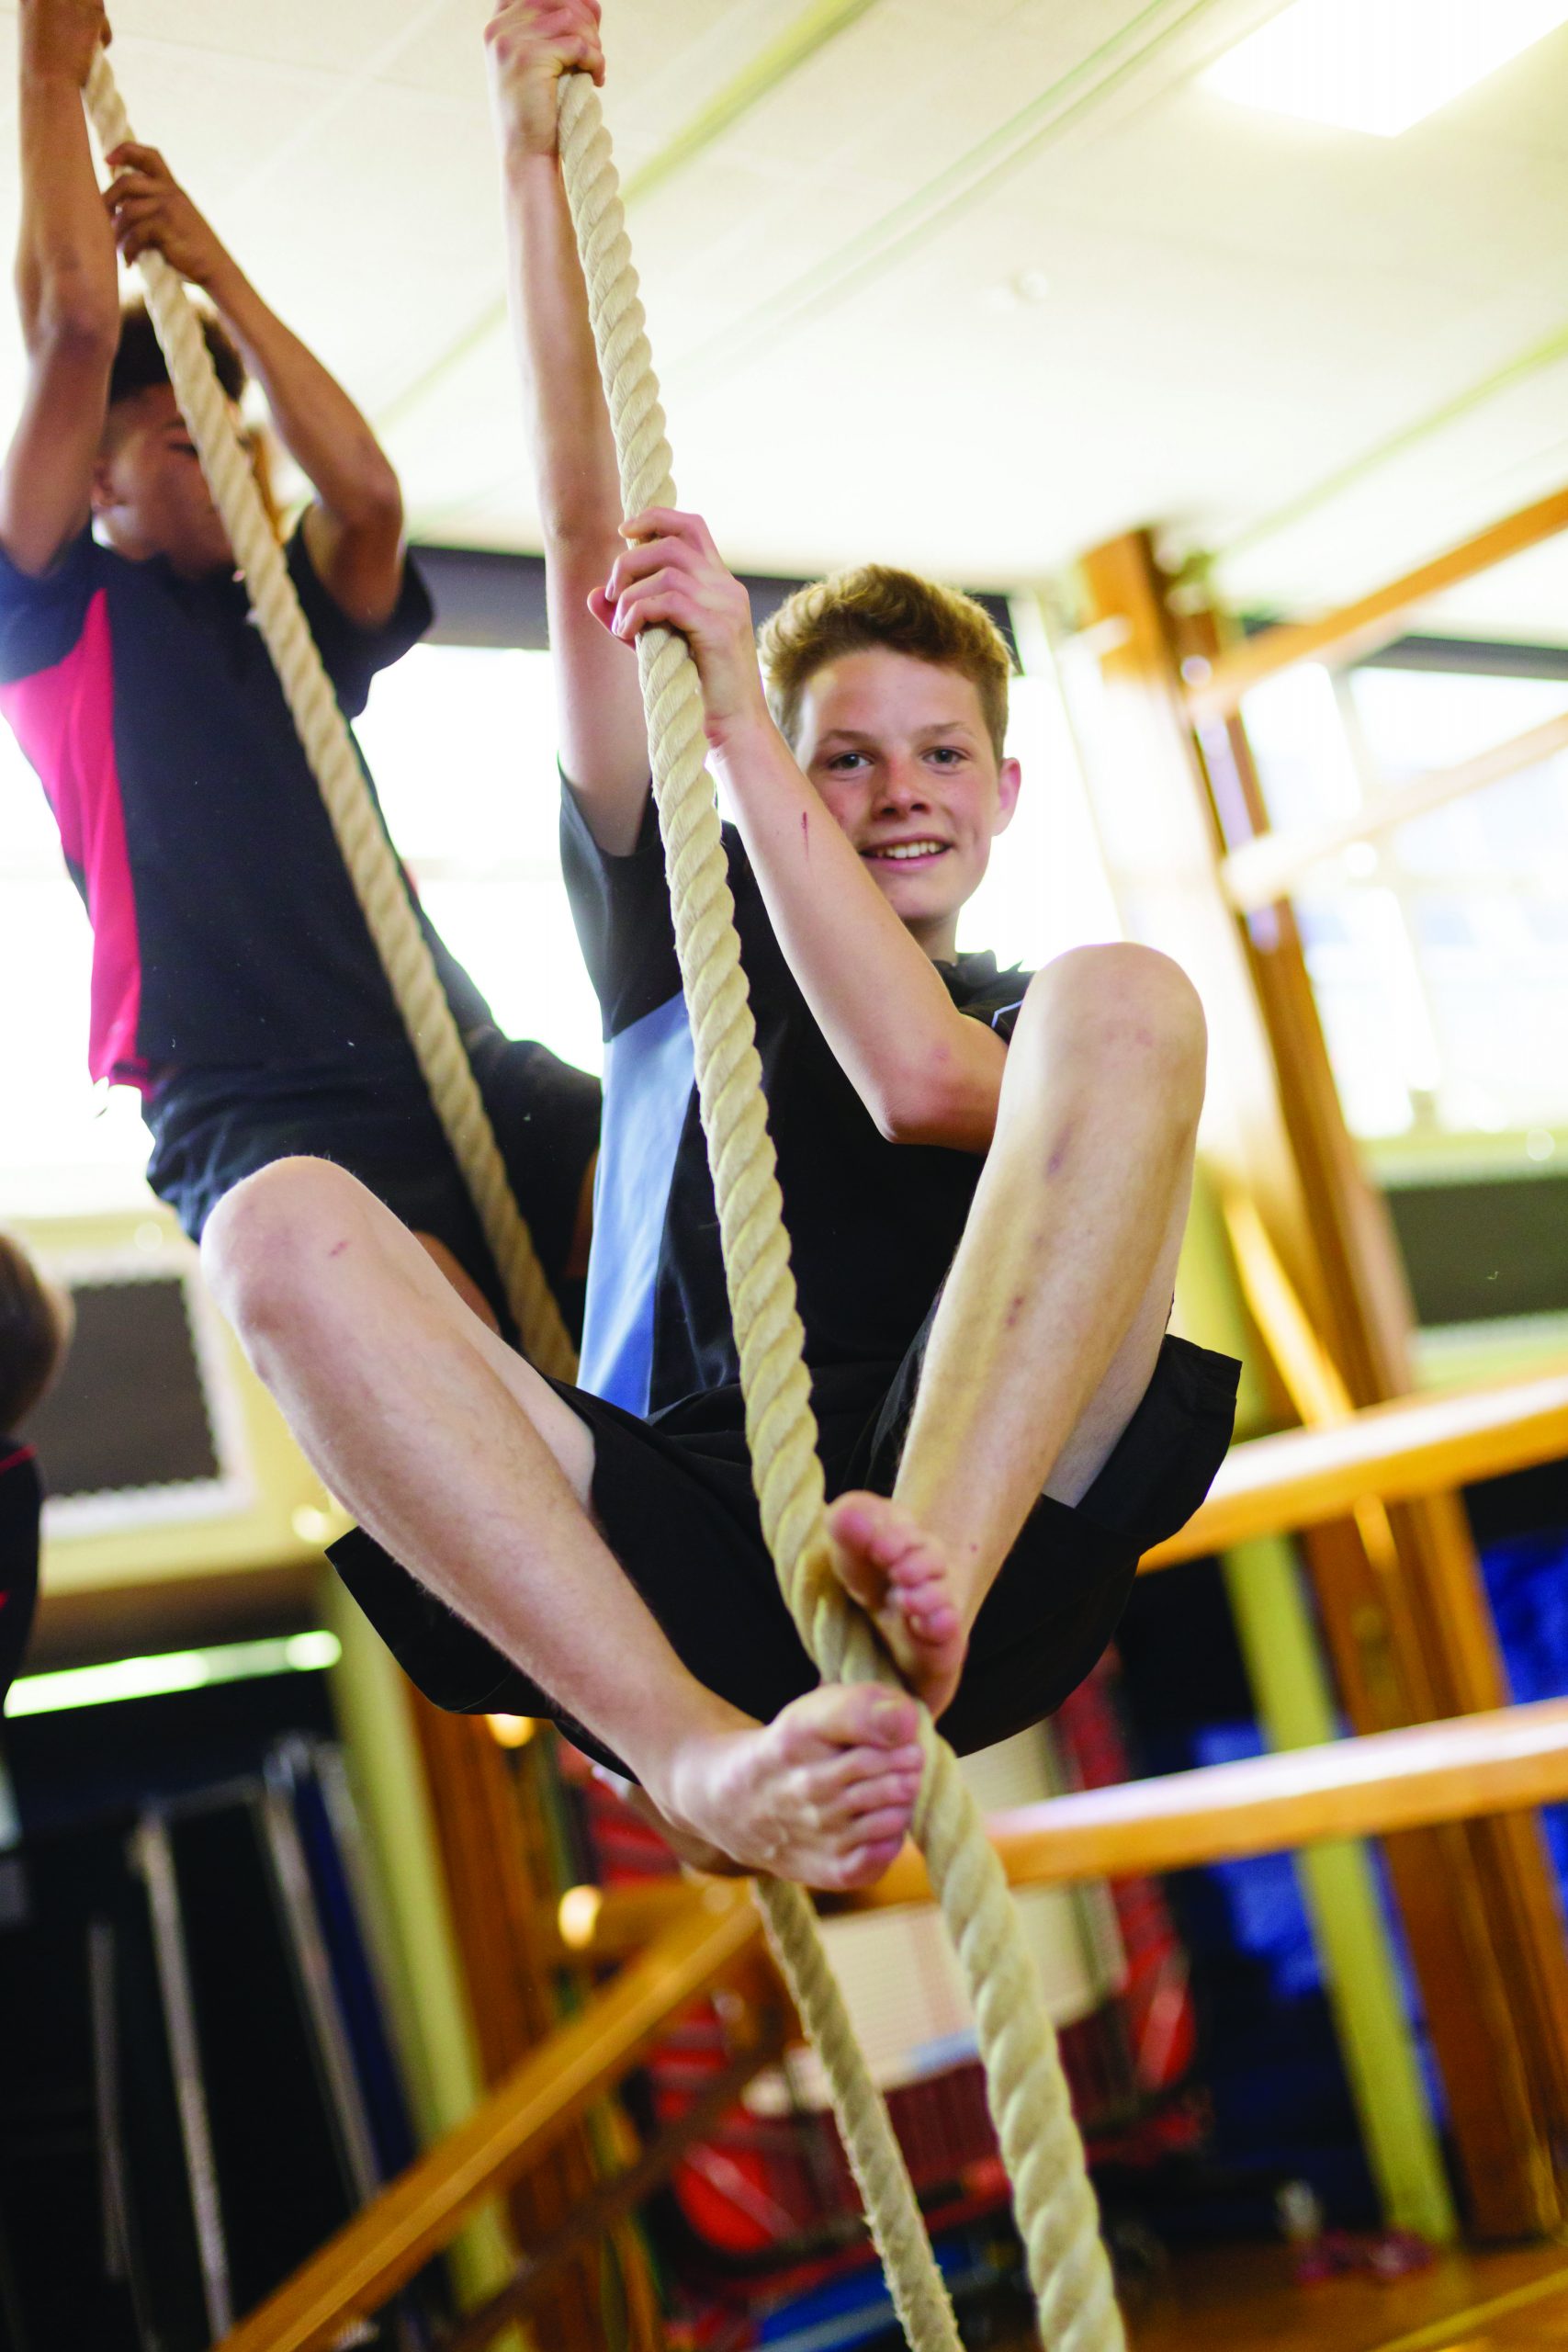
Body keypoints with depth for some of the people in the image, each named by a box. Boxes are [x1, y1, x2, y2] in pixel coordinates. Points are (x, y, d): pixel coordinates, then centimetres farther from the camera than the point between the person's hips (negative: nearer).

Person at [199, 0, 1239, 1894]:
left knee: (1129, 1003, -17)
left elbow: (920, 1075, -5)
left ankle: (925, 1556, -39)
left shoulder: (1024, 1029, 23)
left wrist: (736, 715, -4)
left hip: (990, 1565, -1)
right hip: (687, 1564, 1)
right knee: (279, 1222, -20)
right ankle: (698, 1748, -39)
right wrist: (529, 152, 16)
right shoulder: (681, 933, 26)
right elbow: (587, 542, 19)